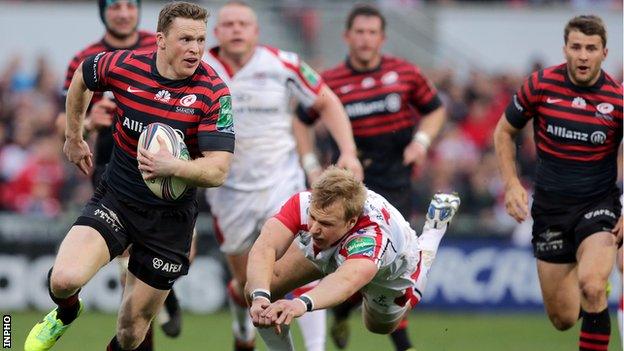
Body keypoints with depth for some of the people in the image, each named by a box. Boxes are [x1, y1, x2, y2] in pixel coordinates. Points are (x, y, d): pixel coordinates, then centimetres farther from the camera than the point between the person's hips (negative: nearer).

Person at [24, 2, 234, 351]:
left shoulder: (214, 93, -17)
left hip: (170, 216, -1)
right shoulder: (124, 66, -10)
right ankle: (65, 315, 14)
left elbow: (218, 171, -21)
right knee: (65, 279, -24)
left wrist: (173, 167, -39)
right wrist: (74, 137, 22)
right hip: (115, 200, 1)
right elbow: (82, 75, 15)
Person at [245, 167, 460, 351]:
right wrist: (260, 296, -79)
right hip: (326, 254, 2)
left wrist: (302, 304, -95)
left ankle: (434, 229, 43)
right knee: (256, 289, -18)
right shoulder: (303, 203, -43)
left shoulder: (371, 235, -54)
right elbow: (265, 247, -58)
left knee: (380, 326, 29)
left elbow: (349, 279, -75)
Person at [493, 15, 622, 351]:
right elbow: (503, 132, 8)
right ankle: (597, 291, 41)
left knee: (591, 285, -31)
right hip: (550, 207, 2)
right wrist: (512, 183, -4)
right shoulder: (540, 85, -7)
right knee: (562, 319, 5)